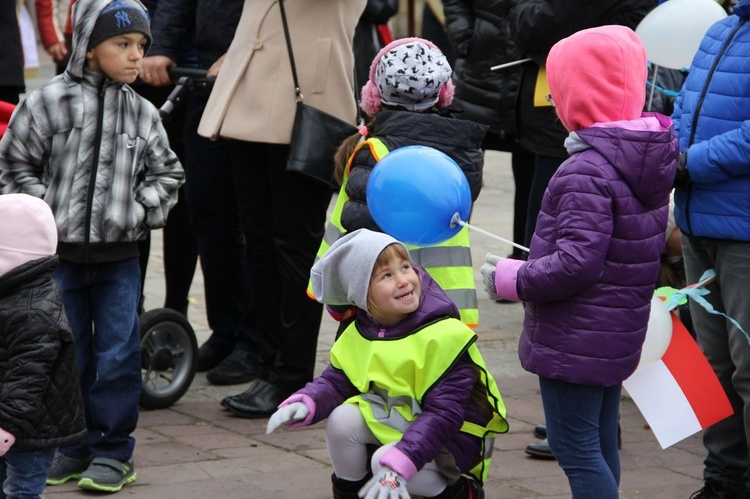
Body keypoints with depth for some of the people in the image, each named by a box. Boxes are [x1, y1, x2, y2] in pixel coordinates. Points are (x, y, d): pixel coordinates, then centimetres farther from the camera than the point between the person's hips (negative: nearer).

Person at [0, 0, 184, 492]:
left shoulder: (143, 113, 3)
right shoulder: (49, 102, -6)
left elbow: (166, 172, 14)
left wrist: (141, 210, -1)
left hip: (119, 254, 2)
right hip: (60, 253, -2)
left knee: (118, 352, 1)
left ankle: (113, 450, 10)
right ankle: (73, 446, 20)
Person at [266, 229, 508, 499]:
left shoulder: (444, 335, -25)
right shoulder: (359, 334, -4)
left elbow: (444, 413, -28)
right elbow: (335, 382, -1)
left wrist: (398, 463, -38)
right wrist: (305, 404, -26)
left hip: (454, 438, -6)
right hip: (395, 423, 6)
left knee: (385, 461, -28)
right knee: (342, 419, -18)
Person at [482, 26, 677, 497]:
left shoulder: (587, 173, -24)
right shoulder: (649, 157, 4)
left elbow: (577, 263, -29)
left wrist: (512, 278, -15)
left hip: (575, 342, -9)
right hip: (620, 333, 9)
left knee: (574, 447, -4)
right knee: (600, 443, 19)